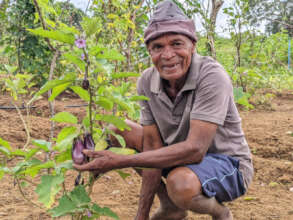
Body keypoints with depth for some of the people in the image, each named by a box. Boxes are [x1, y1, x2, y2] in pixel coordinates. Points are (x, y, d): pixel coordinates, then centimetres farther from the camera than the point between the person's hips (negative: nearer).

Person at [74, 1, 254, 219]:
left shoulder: (212, 76, -27)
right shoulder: (147, 81, -9)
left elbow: (194, 150, -33)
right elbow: (153, 147, -9)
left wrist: (120, 161, -35)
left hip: (228, 164, -6)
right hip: (182, 157, 6)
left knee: (181, 183, -38)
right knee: (117, 129, -4)